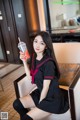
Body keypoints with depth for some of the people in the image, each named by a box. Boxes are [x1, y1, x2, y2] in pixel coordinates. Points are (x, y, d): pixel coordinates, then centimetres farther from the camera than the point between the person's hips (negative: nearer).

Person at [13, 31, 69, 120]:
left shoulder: (48, 63, -26)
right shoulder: (34, 58, -2)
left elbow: (46, 87, -20)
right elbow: (30, 77, 2)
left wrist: (39, 105, -9)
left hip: (52, 98, -7)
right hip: (40, 93, 7)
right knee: (17, 104, 2)